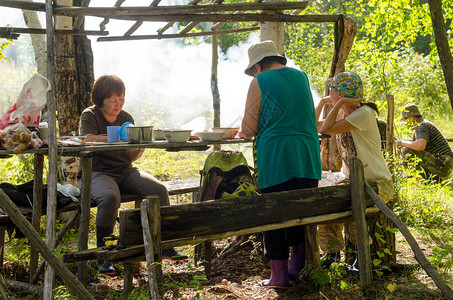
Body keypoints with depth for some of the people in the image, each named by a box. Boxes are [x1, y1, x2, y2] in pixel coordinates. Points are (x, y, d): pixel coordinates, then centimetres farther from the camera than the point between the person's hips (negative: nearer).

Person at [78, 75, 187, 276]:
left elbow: (131, 157, 11)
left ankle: (165, 246, -6)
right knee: (110, 198, -37)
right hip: (97, 172, -5)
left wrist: (141, 146, -11)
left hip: (125, 171, 5)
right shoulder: (89, 116, 0)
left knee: (159, 189, -17)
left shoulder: (126, 118, 13)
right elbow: (88, 140, -22)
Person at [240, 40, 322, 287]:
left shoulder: (260, 82, -3)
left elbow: (249, 128, -3)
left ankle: (279, 274, 5)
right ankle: (297, 266, 18)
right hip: (307, 157, 5)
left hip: (275, 157, -5)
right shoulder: (301, 77, 14)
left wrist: (243, 132, 20)